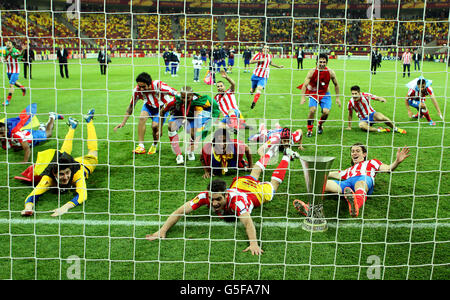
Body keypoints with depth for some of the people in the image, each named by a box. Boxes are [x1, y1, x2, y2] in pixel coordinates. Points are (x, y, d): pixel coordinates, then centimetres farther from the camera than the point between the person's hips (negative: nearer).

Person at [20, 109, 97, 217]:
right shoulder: (49, 178, -46)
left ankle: (89, 121, 46)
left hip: (83, 164, -2)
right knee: (62, 152, 36)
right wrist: (28, 207, -75)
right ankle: (72, 127, 57)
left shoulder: (77, 172, -51)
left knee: (92, 154, 30)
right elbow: (33, 195, -52)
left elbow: (82, 194, -61)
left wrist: (66, 207, -78)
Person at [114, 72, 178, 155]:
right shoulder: (137, 90, -23)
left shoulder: (158, 85, -35)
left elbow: (176, 94, -32)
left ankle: (155, 146, 9)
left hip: (162, 107, -3)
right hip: (149, 106, 3)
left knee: (155, 126, -22)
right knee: (142, 117, -27)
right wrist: (123, 122, -12)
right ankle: (141, 146, -22)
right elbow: (131, 106, -10)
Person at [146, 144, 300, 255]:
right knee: (254, 173, 34)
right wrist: (162, 230, -54)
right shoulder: (205, 196, -41)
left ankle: (286, 155, 51)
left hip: (256, 191, -4)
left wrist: (253, 243, -79)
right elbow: (180, 211, -43)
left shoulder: (236, 200, -51)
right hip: (238, 184, 4)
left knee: (273, 184, 28)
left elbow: (248, 222, -63)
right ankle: (271, 151, 61)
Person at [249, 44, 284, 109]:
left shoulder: (270, 56, 5)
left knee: (259, 89, -21)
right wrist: (259, 60, -26)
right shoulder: (258, 54, -7)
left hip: (264, 77, 1)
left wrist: (278, 66, 27)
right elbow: (251, 62, -15)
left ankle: (254, 103, -14)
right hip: (256, 75, -1)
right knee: (253, 90, 11)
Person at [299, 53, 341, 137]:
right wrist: (303, 97, -30)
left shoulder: (330, 72, -13)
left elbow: (336, 85, 2)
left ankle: (320, 125, 18)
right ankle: (309, 130, -4)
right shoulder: (312, 72, -19)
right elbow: (305, 85, -18)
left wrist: (337, 98, 3)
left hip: (325, 94, 2)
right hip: (313, 93, -1)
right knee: (312, 110, -25)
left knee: (326, 112, -17)